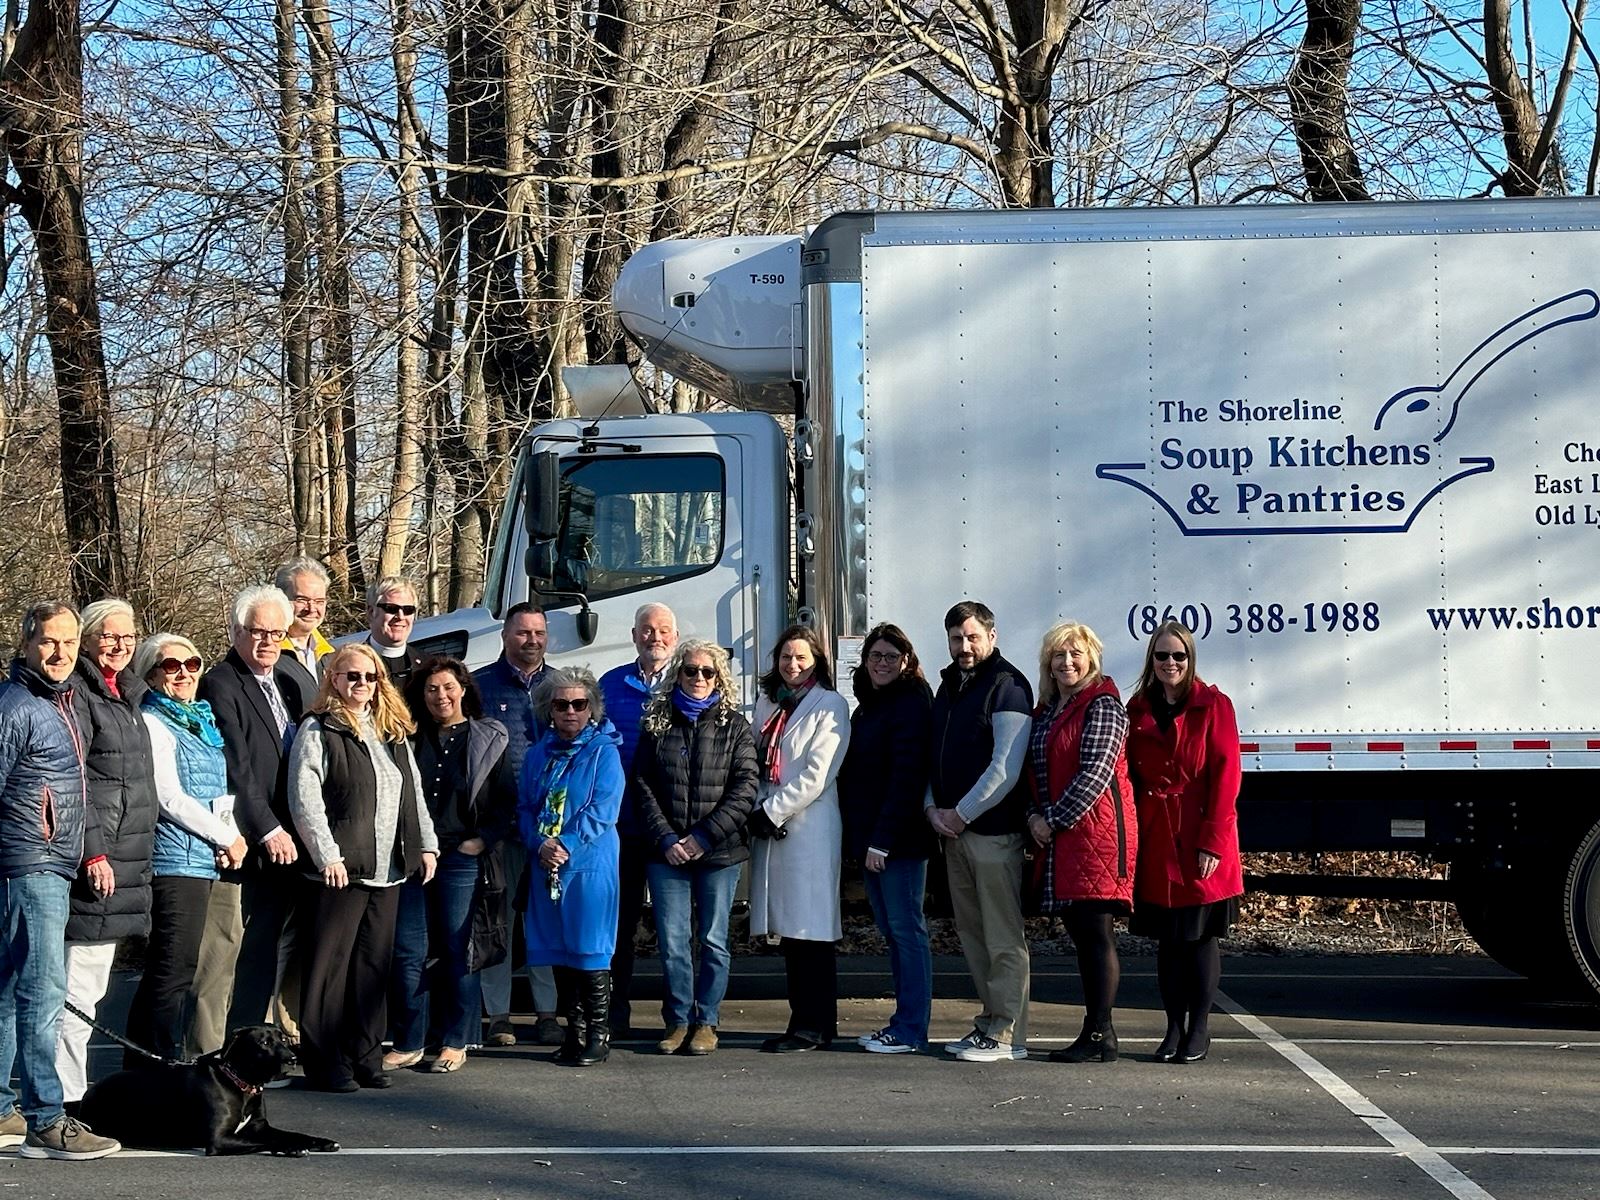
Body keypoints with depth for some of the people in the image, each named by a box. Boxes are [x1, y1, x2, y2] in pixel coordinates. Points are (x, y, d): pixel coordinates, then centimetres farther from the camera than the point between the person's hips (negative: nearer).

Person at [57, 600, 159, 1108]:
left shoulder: (126, 694, 19)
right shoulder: (76, 694, -10)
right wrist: (93, 852, -21)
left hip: (125, 859, 10)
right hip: (94, 860, -10)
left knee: (91, 986, 13)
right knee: (78, 988, -10)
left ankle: (72, 1093, 19)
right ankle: (66, 1100, -8)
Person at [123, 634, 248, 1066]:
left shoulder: (201, 720, 19)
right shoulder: (153, 723, -5)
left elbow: (219, 795, 21)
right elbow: (169, 797, -13)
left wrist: (231, 839, 1)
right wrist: (227, 838, -7)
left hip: (205, 861, 8)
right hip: (177, 859, -8)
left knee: (165, 972, 11)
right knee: (174, 970, -10)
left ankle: (141, 1067, 15)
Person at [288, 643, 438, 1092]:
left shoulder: (393, 732, 17)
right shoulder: (318, 731, -4)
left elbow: (414, 793, 21)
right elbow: (305, 801, -11)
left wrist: (426, 845, 12)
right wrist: (328, 855, -16)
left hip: (387, 870, 7)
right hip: (340, 869, -6)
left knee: (374, 966, 9)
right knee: (330, 967, -3)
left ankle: (365, 1057, 16)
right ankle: (325, 1063, 2)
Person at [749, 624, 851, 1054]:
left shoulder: (830, 706, -3)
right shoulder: (767, 703, 17)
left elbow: (816, 775, -10)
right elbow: (755, 764, 16)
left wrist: (771, 811, -11)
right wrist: (759, 811, -1)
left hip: (810, 829, -6)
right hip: (770, 827, 6)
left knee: (810, 929, -6)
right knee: (788, 929, 7)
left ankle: (815, 1026, -3)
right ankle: (802, 1020, 12)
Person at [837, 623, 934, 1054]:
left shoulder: (912, 702, -11)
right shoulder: (867, 706, 18)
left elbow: (906, 775, -17)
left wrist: (882, 840, -20)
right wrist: (859, 838, 8)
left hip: (900, 838, -9)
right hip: (869, 838, 9)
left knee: (905, 928, -6)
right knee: (891, 931, 11)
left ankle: (911, 1030, -3)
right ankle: (903, 1023, 17)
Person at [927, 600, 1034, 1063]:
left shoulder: (1006, 686, -9)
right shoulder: (949, 687, 17)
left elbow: (1006, 769, -16)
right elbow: (935, 757, 22)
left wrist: (962, 814, -13)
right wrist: (933, 807, 5)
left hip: (993, 830, -9)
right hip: (953, 830, 9)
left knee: (1003, 937, -5)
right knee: (971, 933, 12)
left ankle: (1007, 1034, -4)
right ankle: (990, 1021, 20)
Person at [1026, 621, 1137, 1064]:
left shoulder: (1102, 705, -7)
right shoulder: (1045, 710, 18)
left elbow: (1095, 772, -15)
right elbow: (1036, 771, 21)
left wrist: (1053, 821, -13)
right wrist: (1034, 816, 2)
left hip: (1095, 832, -8)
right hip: (1058, 841, 8)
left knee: (1096, 934, -8)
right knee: (1081, 933, 9)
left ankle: (1100, 1038, -6)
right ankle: (1095, 1032, 14)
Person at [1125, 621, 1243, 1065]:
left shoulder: (1213, 705, -3)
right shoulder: (1138, 710, 9)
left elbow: (1225, 775, -8)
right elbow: (1128, 777, 10)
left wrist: (1213, 841, -14)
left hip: (1200, 838, -4)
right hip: (1155, 839, 4)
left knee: (1201, 934, 1)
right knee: (1166, 937, 7)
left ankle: (1200, 1029, 10)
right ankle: (1174, 1028, 16)